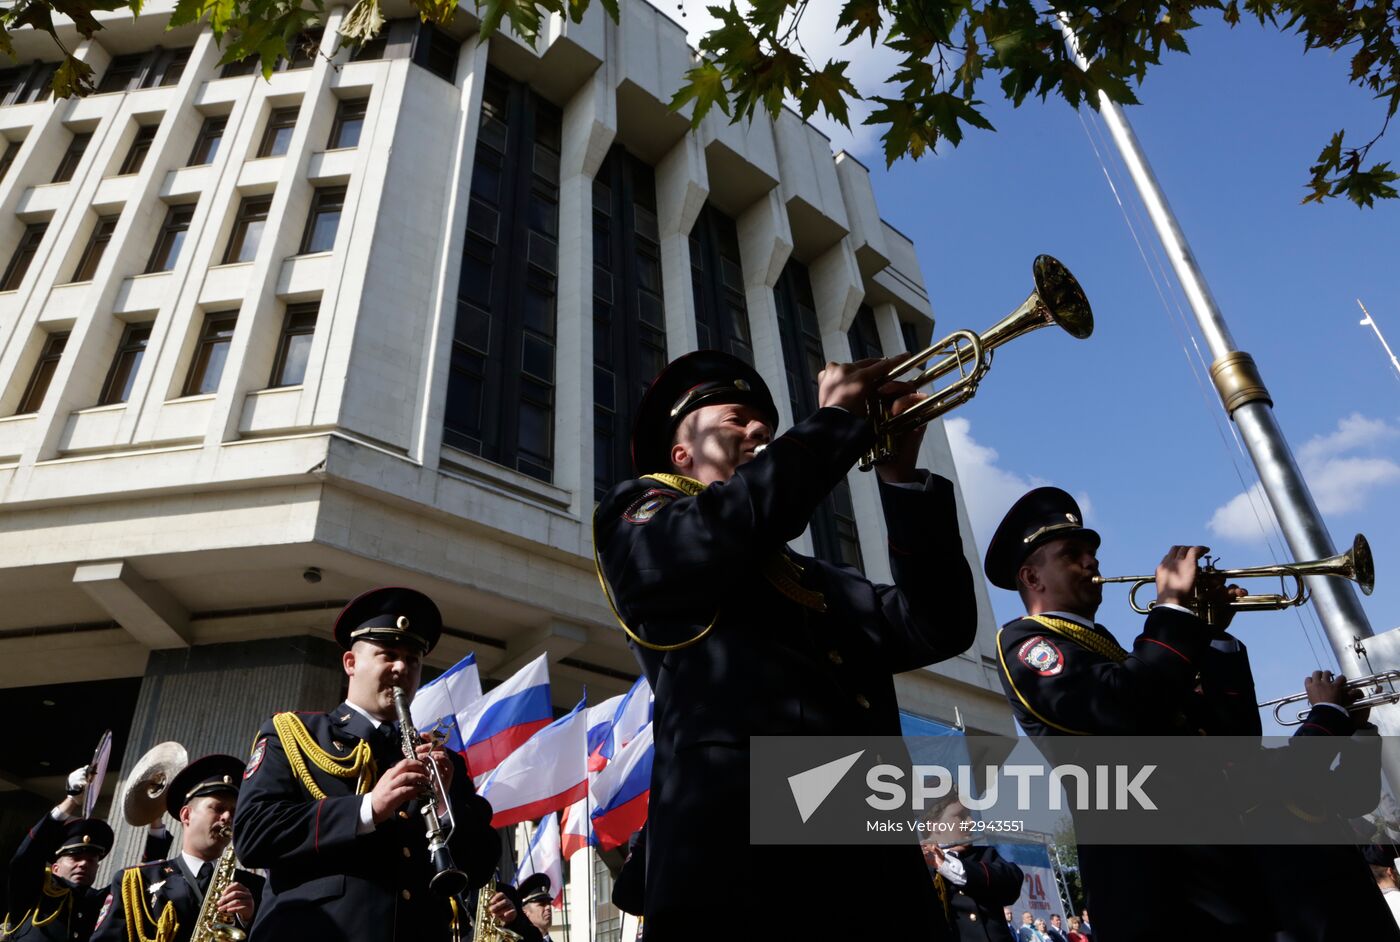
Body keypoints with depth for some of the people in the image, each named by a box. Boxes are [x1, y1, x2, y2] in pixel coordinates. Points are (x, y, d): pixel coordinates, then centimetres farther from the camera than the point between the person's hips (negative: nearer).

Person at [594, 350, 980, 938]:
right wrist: (835, 419, -1)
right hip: (736, 843, -5)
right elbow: (721, 531, -12)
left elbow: (938, 628, 14)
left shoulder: (820, 580, 28)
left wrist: (901, 476, 6)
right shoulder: (638, 517, 12)